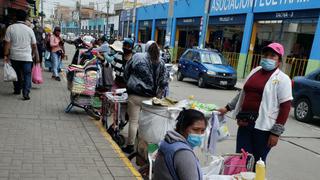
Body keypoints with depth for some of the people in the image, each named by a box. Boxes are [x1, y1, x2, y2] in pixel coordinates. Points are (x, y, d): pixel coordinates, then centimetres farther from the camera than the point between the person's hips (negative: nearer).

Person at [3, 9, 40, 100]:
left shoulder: (10, 28, -3)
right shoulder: (29, 29, -2)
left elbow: (7, 43, -6)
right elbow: (34, 45, 1)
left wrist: (6, 55, 0)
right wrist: (36, 57, 9)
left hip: (14, 56, 2)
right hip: (27, 57, -2)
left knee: (16, 74, 18)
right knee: (27, 75, 3)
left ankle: (17, 90, 31)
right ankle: (26, 93, -7)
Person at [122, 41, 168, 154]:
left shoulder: (137, 57, -3)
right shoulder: (161, 63, 1)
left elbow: (126, 73, 5)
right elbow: (163, 82, 0)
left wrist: (129, 85, 19)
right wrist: (159, 95, 8)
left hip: (135, 94, -2)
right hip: (150, 97, 2)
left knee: (133, 121, 6)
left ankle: (130, 146, 15)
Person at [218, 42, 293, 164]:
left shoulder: (282, 79, -5)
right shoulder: (255, 71, 13)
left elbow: (285, 107, -9)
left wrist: (276, 132, -13)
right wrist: (228, 108, 22)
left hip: (263, 127, -5)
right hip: (244, 124, 5)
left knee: (258, 162, 5)